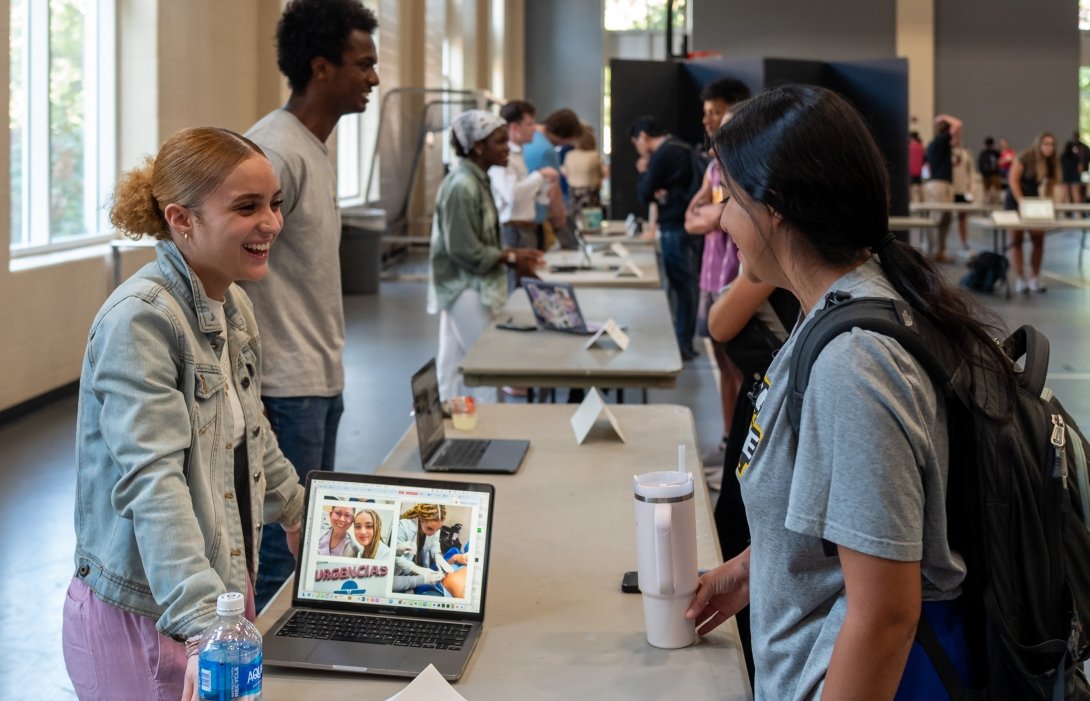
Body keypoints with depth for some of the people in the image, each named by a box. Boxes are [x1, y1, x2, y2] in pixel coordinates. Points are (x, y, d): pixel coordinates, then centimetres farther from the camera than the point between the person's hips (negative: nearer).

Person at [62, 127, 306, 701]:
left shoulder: (234, 308, 7)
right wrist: (202, 627, -38)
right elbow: (151, 482, -30)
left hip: (227, 593, 8)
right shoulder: (138, 321, -20)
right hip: (143, 620, -8)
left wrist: (294, 513, 34)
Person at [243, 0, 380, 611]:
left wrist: (331, 375, 17)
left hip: (320, 383, 10)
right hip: (286, 393, -10)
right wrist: (246, 396, -20)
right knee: (280, 557, -2)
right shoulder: (275, 153, -16)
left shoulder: (315, 150, 14)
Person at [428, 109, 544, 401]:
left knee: (453, 370, 13)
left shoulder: (477, 181, 11)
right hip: (465, 289, -10)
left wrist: (514, 255, 2)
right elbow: (464, 250, -20)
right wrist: (511, 258, -12)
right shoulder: (462, 186, -19)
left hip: (475, 288, 10)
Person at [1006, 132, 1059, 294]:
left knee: (1038, 239, -2)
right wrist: (1021, 201, -21)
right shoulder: (1025, 157, -15)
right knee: (1017, 239, -4)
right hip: (1016, 200, -5)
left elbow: (1049, 184, 7)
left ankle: (1035, 279, 7)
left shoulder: (1052, 162, 2)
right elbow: (1013, 179, -17)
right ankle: (1020, 281, -3)